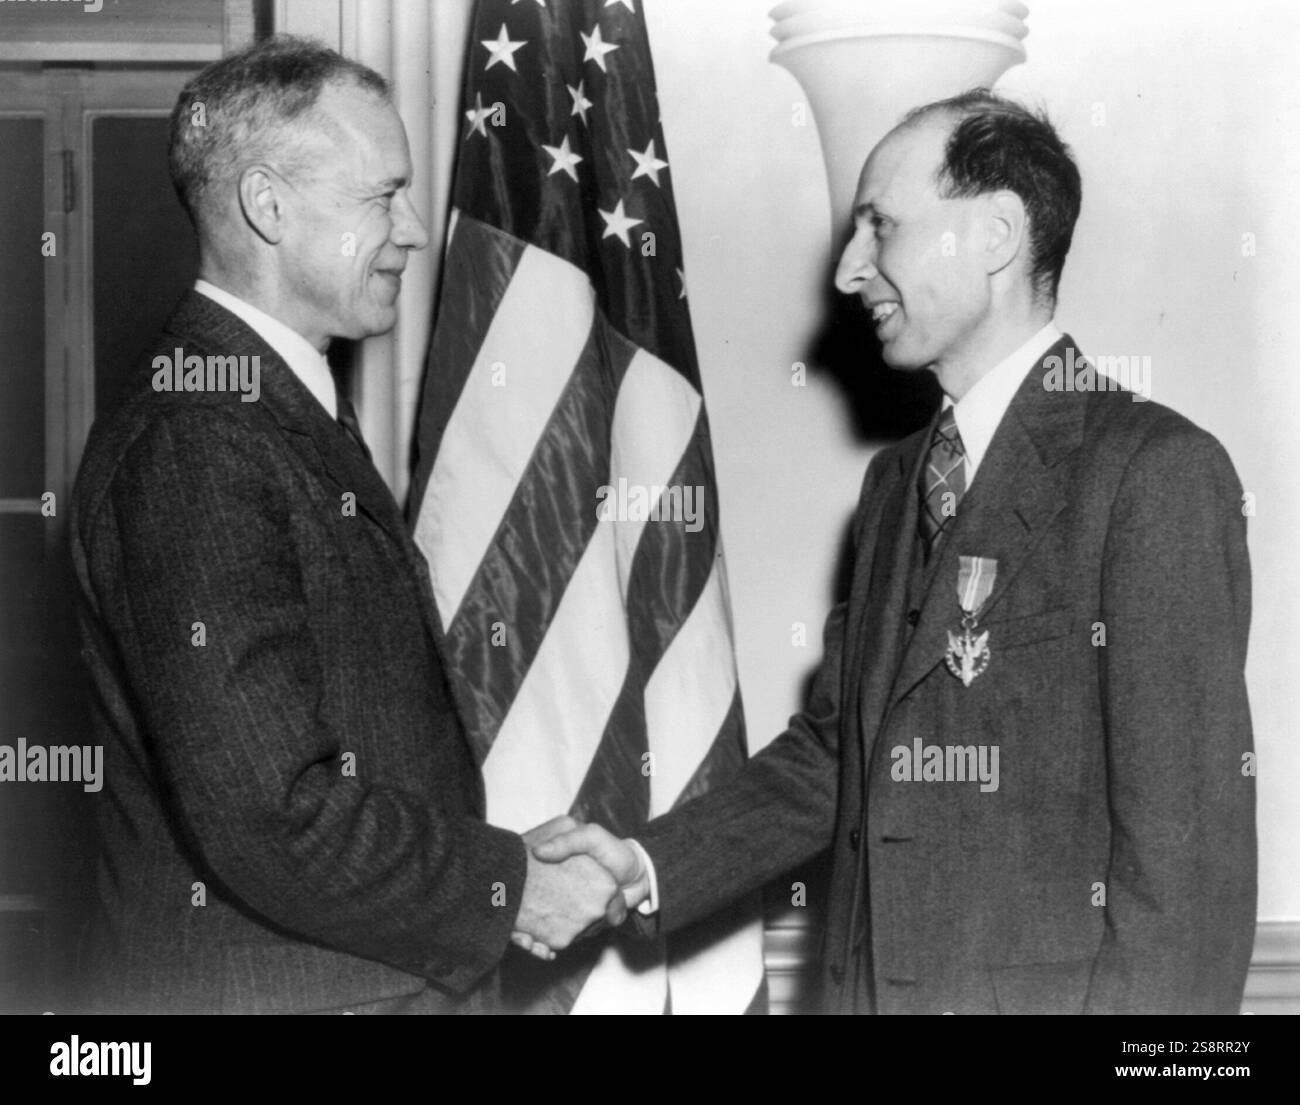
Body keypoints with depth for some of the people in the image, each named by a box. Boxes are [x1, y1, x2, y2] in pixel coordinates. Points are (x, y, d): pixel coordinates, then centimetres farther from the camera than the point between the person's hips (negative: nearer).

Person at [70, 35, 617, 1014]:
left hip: (386, 972, 9)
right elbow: (268, 820, -25)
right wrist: (504, 886, -15)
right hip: (258, 986, -9)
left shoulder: (296, 418, 12)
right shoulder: (192, 452, -21)